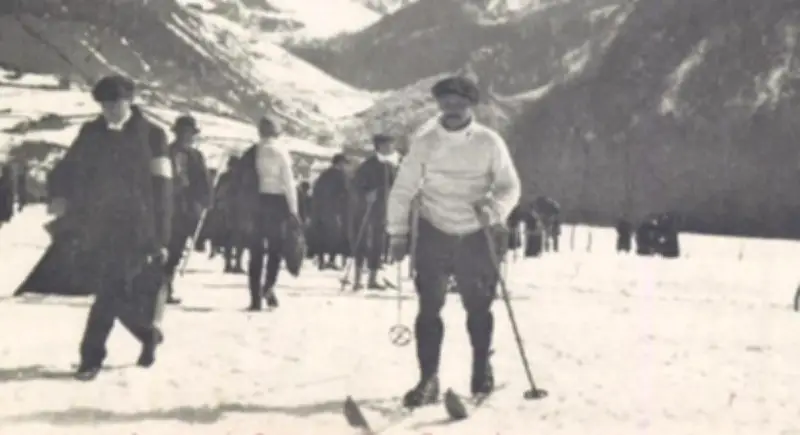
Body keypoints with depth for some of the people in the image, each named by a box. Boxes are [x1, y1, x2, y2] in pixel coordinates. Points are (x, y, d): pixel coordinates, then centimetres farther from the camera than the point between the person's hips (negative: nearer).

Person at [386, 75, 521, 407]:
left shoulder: (489, 142, -4)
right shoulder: (424, 142, -2)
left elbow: (510, 186, -2)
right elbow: (403, 189, 2)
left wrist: (495, 208, -21)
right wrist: (398, 232, -1)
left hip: (477, 235, 0)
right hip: (434, 234, 0)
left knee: (479, 306, 10)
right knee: (429, 307, -3)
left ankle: (482, 370, 30)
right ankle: (428, 379, 3)